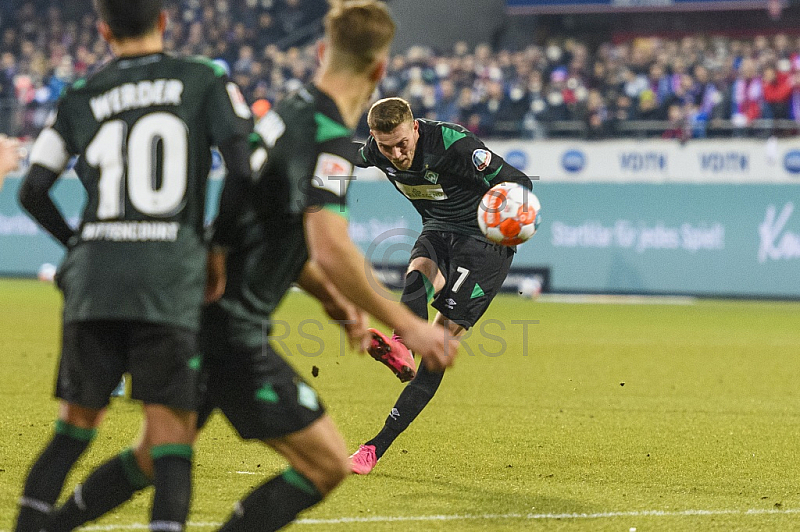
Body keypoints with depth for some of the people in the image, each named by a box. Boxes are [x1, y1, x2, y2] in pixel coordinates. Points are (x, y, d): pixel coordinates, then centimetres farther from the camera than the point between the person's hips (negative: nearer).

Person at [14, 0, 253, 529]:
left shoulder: (81, 98, 12)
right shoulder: (205, 82, 6)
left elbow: (33, 191, 8)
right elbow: (242, 170, -5)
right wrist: (217, 244, 9)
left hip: (94, 274, 3)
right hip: (171, 277, -3)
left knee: (76, 426, 18)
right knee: (171, 444, -2)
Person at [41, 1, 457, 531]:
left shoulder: (292, 111, 13)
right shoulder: (331, 136, -16)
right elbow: (331, 249, -27)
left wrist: (336, 301, 15)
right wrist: (406, 324, -19)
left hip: (194, 312, 10)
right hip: (231, 332, -10)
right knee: (328, 464, -5)